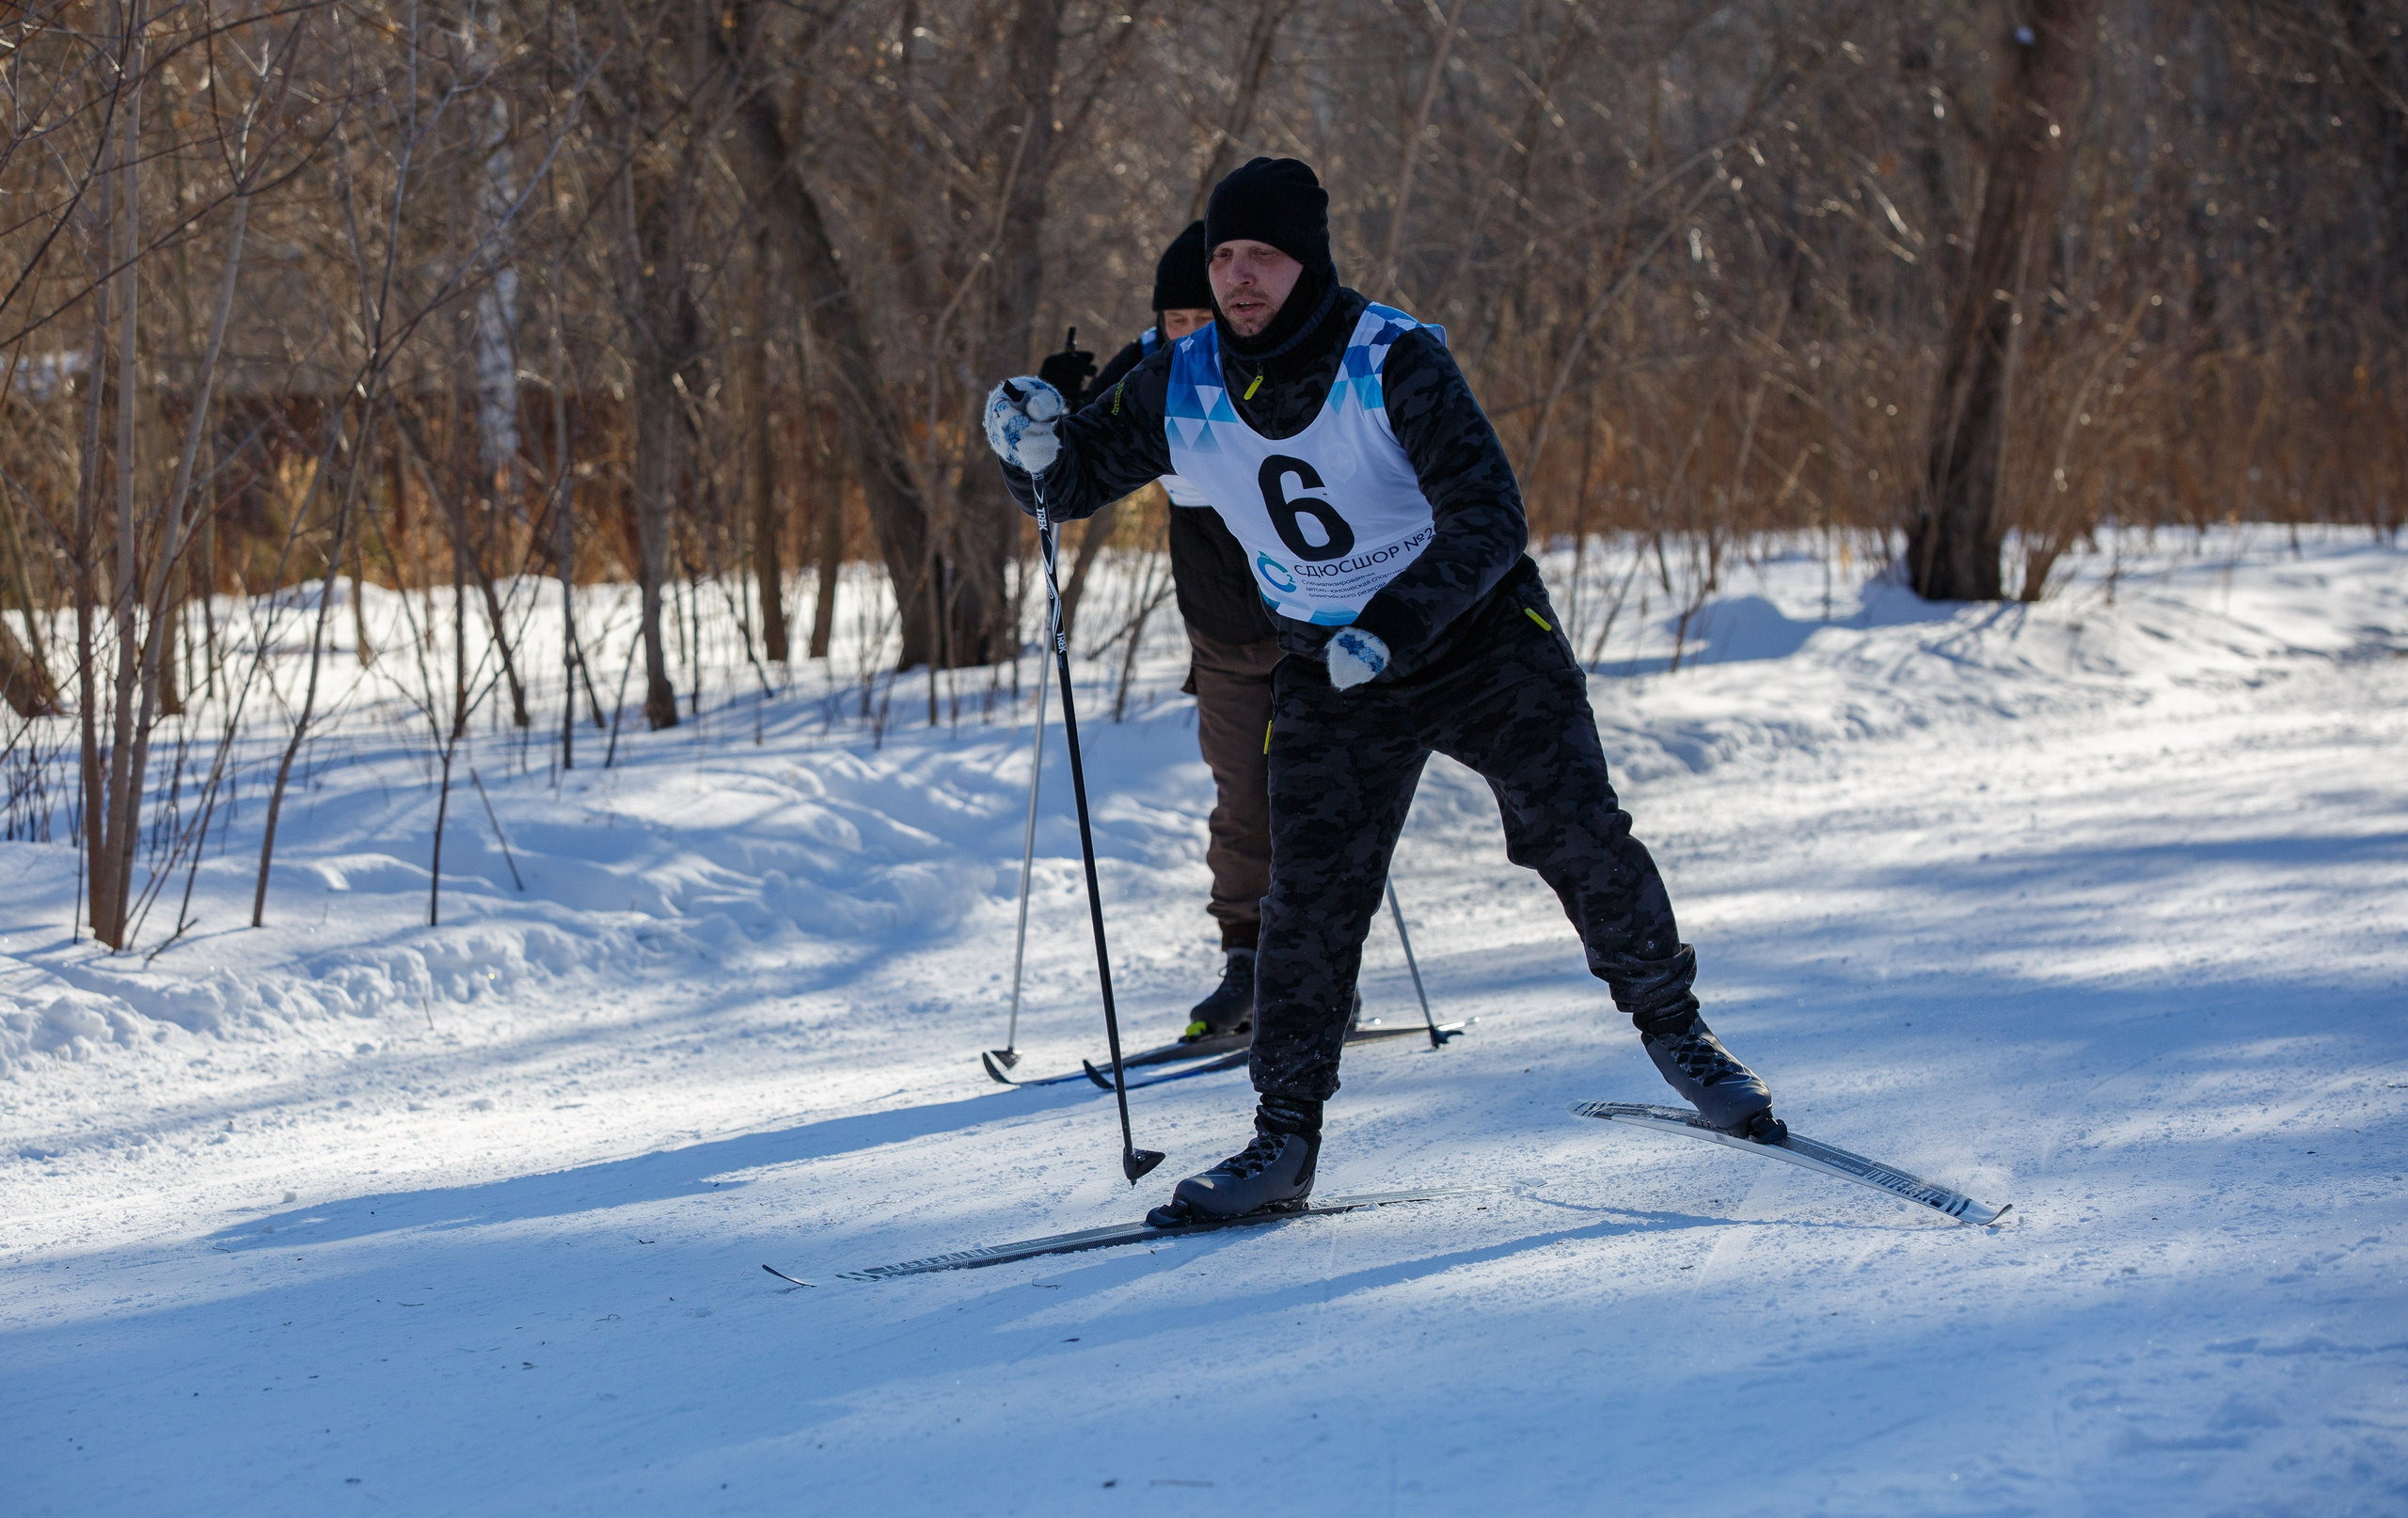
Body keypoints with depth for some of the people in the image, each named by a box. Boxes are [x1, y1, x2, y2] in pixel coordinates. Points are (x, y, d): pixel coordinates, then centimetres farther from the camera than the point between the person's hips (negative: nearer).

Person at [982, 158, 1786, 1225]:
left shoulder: (1394, 363, -23)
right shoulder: (1181, 386, -10)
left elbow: (1488, 518, -26)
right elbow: (1078, 476, 2)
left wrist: (1396, 627, -37)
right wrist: (1035, 447, -21)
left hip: (1478, 633, -2)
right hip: (1329, 676, 3)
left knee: (1581, 842, -4)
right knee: (1309, 896, -5)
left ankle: (1672, 1028, 19)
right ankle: (1284, 1140, 2)